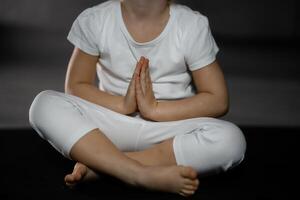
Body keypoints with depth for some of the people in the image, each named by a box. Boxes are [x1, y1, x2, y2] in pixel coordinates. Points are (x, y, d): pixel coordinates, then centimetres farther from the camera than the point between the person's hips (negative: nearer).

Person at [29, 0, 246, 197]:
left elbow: (218, 100, -8)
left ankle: (97, 164, -28)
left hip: (169, 127, 0)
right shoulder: (94, 20, -4)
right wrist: (122, 104, -19)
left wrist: (155, 109, -18)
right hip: (112, 123, 1)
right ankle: (141, 174, -37)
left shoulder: (193, 25, -7)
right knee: (45, 103, -23)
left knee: (231, 140, -31)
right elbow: (75, 87, -2)